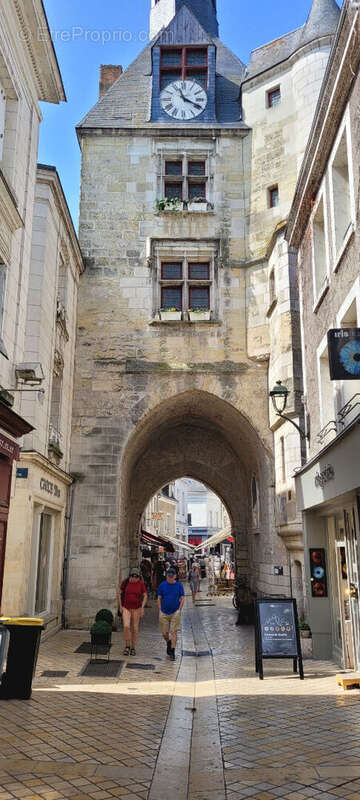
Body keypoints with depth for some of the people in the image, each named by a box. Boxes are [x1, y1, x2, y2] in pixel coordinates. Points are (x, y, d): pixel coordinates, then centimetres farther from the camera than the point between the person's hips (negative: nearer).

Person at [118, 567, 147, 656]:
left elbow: (145, 596, -5)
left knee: (135, 628, 5)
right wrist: (120, 606, -1)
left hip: (136, 609, 0)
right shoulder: (125, 582, -7)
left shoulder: (141, 583, -9)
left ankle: (133, 648, 22)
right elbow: (119, 594, 3)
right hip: (126, 608, 0)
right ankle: (127, 646, 3)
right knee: (126, 626, -16)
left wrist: (142, 607, -17)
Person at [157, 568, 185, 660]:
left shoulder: (179, 585, 0)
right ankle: (168, 643, 37)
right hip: (164, 613, 1)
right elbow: (159, 599, 7)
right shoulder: (162, 585, 1)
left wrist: (179, 610, -4)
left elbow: (182, 598, 3)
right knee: (164, 633, 6)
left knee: (174, 632, -5)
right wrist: (160, 611, 1)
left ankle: (172, 652, 4)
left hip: (175, 613, -1)